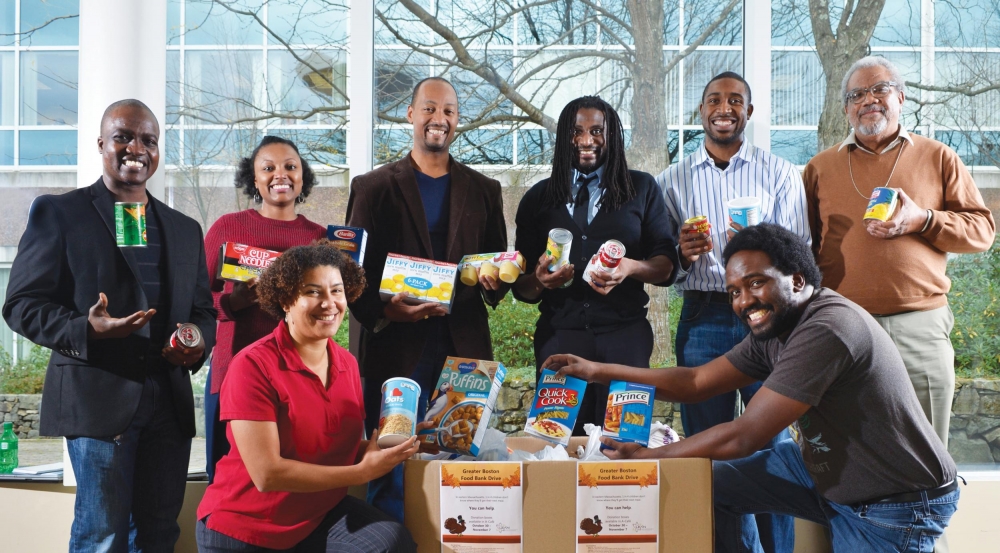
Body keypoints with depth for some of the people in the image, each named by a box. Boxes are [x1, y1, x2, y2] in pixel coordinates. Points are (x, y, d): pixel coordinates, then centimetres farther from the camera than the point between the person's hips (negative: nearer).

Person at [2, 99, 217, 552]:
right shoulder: (57, 213, 3)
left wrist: (198, 342, -4)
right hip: (98, 397, -4)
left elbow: (204, 310, 19)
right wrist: (86, 330, -19)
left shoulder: (185, 229, 18)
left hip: (170, 401, 5)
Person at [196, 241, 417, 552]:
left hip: (322, 515, 4)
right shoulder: (254, 365, -17)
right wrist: (363, 472, -20)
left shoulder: (347, 363, 1)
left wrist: (396, 445, -9)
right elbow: (267, 474, -22)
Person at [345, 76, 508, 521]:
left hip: (464, 345, 2)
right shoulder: (374, 187, 6)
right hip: (396, 347, -2)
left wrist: (495, 281, -7)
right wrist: (383, 311, -16)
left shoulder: (483, 191, 14)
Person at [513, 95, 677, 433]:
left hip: (625, 334, -1)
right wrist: (538, 279, -12)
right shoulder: (538, 198, 11)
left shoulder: (641, 188, 8)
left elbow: (666, 265, 4)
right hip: (559, 335, 1)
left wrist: (631, 268, -16)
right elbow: (521, 287, 10)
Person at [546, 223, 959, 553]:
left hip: (895, 508, -8)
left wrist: (648, 457, -17)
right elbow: (696, 382, 5)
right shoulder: (774, 332, -2)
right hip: (827, 467, 9)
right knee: (715, 483, 5)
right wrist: (601, 371, 1)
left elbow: (742, 438, -29)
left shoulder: (825, 330, -30)